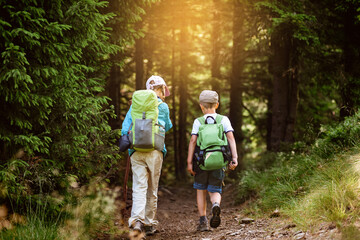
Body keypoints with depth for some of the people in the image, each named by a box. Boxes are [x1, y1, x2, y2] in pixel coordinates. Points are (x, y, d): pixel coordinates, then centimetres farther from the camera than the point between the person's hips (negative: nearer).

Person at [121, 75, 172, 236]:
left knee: (139, 187, -5)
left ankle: (137, 219, -25)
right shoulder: (163, 106, 5)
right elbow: (167, 127, 20)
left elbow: (125, 128, 4)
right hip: (155, 151, -1)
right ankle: (149, 223, 13)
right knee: (152, 189, 9)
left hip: (136, 152, 1)